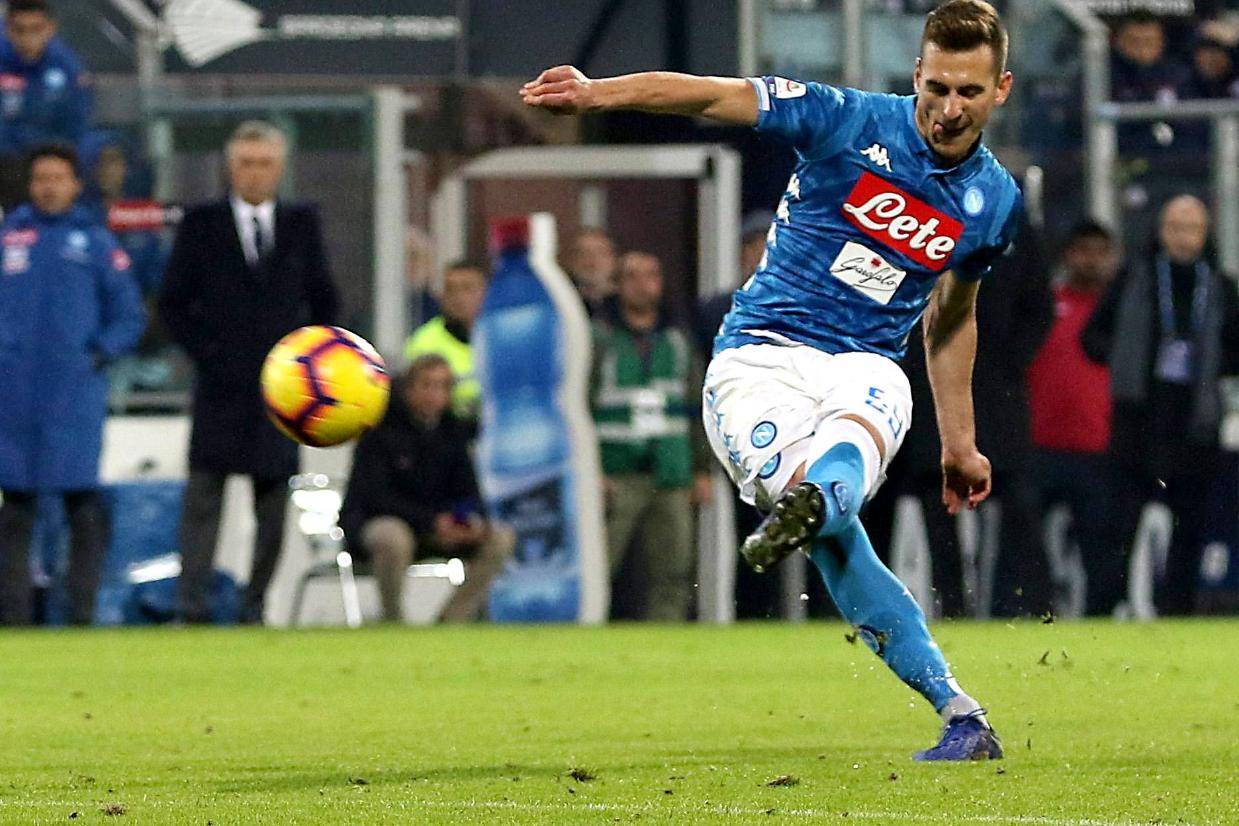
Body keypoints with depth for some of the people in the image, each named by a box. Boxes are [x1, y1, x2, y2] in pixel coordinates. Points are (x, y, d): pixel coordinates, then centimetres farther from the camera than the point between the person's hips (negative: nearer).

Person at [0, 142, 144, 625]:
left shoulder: (96, 242, 6)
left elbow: (129, 317, 8)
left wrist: (100, 354, -5)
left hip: (75, 397, -2)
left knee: (82, 503, -5)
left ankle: (83, 611, -2)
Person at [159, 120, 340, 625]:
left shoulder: (302, 224, 10)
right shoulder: (201, 225, 4)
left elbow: (324, 301, 16)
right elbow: (173, 303, 5)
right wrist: (205, 353, -6)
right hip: (220, 387, -2)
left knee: (274, 500, 3)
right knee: (203, 497, -9)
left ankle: (255, 605, 8)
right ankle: (192, 602, -11)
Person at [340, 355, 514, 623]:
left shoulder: (453, 431, 4)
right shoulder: (382, 428, -13)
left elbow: (466, 490, 5)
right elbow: (375, 495, -19)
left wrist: (472, 519, -20)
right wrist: (431, 521, -29)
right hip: (370, 522, -6)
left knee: (501, 538, -12)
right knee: (394, 538, -41)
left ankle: (453, 621, -7)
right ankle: (392, 623, -20)